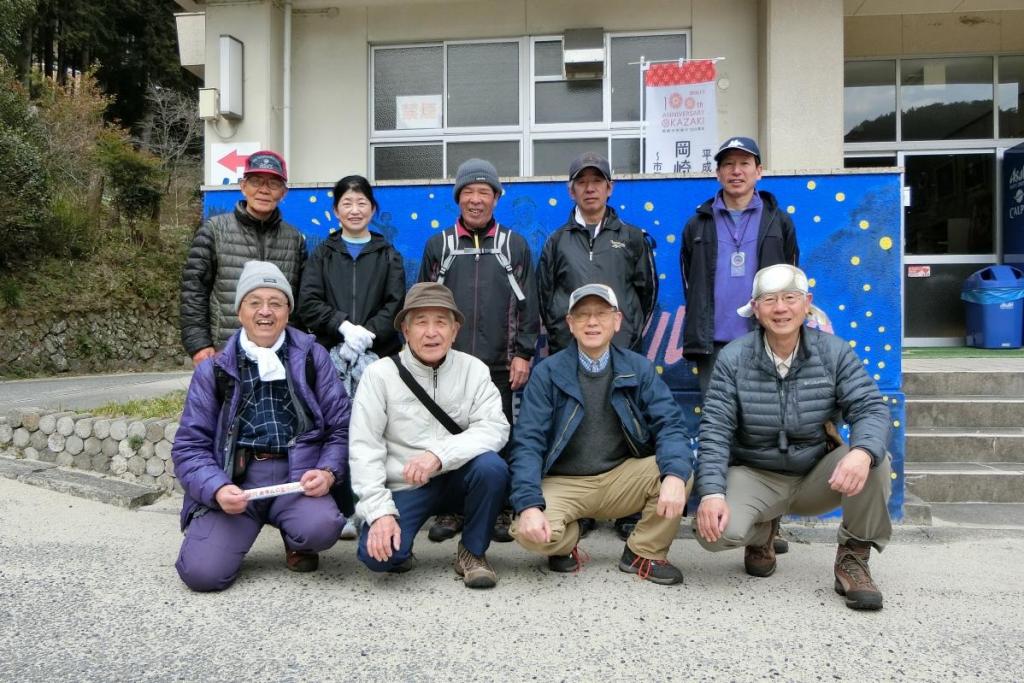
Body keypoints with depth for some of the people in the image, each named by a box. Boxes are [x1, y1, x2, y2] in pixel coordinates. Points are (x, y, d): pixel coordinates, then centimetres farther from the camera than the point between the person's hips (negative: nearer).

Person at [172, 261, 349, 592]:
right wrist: (217, 489, -14)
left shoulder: (312, 357, 8)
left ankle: (297, 542, 8)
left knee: (321, 527, -31)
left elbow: (341, 426, 6)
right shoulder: (213, 369, 9)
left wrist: (328, 472, -14)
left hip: (297, 474, 0)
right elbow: (190, 446, 6)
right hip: (234, 478, 0)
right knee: (202, 572, -20)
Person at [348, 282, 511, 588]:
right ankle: (399, 551, 14)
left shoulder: (473, 370, -5)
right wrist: (380, 511, -20)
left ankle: (472, 552, -5)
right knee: (376, 553, -25)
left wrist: (439, 454, -30)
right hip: (404, 487, -1)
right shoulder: (380, 374, -8)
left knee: (491, 466, -30)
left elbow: (494, 428, -16)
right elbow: (365, 448, -10)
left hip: (457, 479, 1)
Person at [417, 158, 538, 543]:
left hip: (499, 365, 0)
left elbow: (528, 306, 6)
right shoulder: (438, 245, 10)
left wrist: (523, 354, -2)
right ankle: (450, 510, 17)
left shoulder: (515, 246, 8)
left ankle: (501, 510, 17)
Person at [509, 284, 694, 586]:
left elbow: (669, 424, -10)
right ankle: (567, 541, 8)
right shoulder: (548, 373, -6)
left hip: (622, 479, 2)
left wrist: (675, 476, -31)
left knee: (679, 471, -24)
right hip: (563, 484, -2)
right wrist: (529, 505, -28)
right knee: (531, 532, -30)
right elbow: (528, 443, -12)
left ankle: (643, 552, 1)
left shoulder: (638, 369, 0)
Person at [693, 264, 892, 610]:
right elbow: (716, 429, -13)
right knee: (715, 530, -28)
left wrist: (862, 452, -39)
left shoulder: (834, 352, -7)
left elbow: (870, 409, -15)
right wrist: (712, 493, -27)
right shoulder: (733, 358, -9)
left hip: (818, 476, 1)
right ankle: (761, 534, 12)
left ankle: (853, 560, -7)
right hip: (755, 477, 0)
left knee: (874, 460, -29)